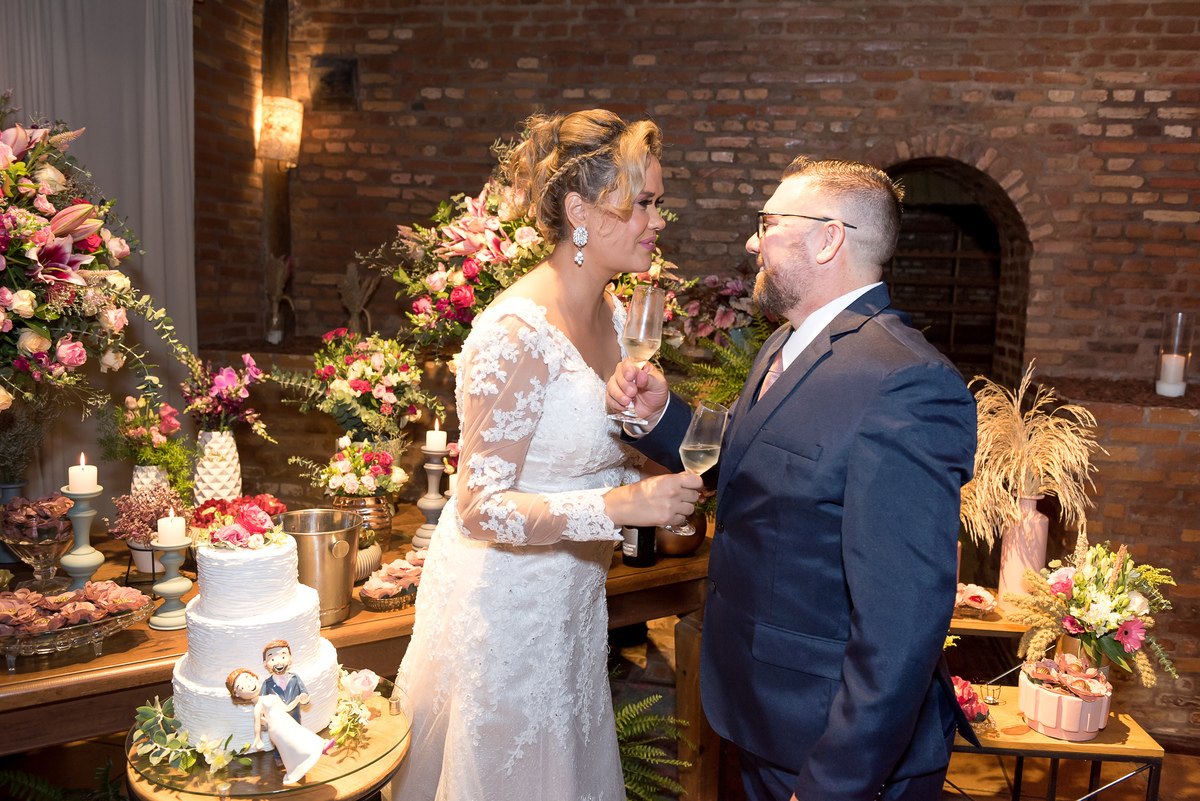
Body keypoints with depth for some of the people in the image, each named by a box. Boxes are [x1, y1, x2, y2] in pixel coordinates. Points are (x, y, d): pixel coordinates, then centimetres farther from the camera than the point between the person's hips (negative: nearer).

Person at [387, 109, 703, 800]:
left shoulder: (613, 315, 2)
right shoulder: (517, 333, -25)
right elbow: (482, 507, -24)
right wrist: (618, 505, -32)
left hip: (573, 600, 8)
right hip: (503, 605, -8)